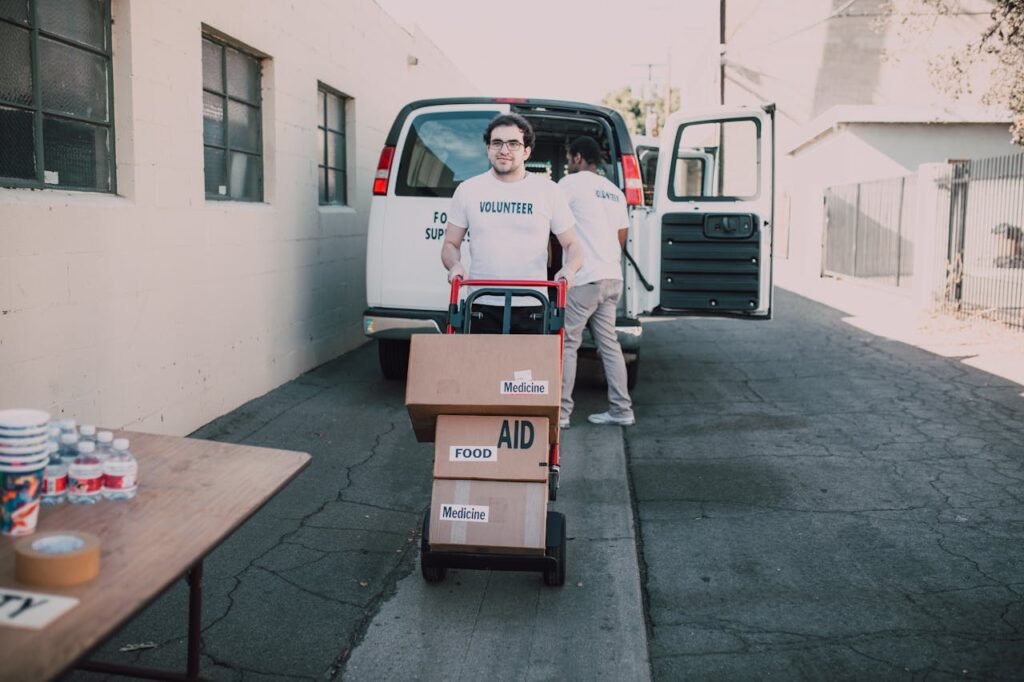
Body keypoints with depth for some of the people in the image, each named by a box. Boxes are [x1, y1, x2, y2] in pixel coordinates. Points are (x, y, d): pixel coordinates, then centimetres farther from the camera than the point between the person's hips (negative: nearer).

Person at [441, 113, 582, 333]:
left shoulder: (548, 191, 6)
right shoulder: (468, 190, 8)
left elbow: (572, 245, 10)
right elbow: (451, 244, 14)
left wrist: (568, 269, -12)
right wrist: (455, 265, -8)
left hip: (532, 308, 0)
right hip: (482, 308, 1)